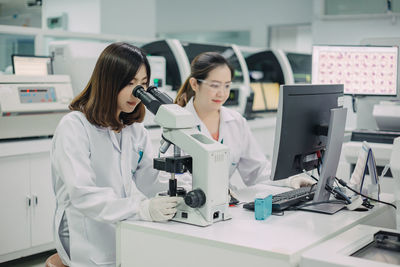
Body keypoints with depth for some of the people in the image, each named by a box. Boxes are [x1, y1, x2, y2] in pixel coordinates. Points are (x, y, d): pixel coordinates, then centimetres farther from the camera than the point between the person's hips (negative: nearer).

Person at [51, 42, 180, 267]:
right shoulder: (74, 128, -9)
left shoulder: (135, 130, 14)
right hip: (91, 245, -6)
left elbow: (151, 180, 5)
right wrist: (142, 209, -32)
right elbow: (82, 195, -20)